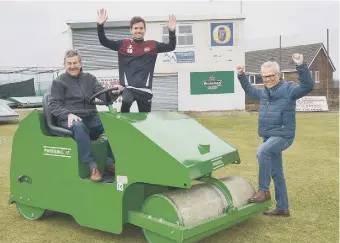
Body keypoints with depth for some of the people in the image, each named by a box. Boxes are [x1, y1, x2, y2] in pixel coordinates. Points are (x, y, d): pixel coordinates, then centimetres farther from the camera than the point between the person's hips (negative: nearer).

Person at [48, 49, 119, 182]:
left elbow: (102, 93, 5)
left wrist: (112, 92, -20)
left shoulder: (89, 78, 17)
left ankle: (111, 161, -16)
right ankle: (92, 166, -37)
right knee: (79, 126, -39)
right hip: (70, 119, -4)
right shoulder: (58, 82, 6)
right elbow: (53, 105, 0)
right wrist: (68, 114, -20)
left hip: (91, 118, 4)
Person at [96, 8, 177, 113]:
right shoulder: (123, 44, 7)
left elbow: (171, 47, 3)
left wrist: (172, 31, -13)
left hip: (145, 89, 2)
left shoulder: (152, 45, 8)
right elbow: (104, 42, 4)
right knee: (126, 101, -34)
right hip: (127, 87, -2)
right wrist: (100, 25, -10)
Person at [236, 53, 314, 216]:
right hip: (269, 136, 8)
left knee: (262, 151, -34)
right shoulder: (264, 92, 12)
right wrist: (241, 76, 24)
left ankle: (264, 190, -20)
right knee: (276, 174, 13)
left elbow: (308, 86, -26)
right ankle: (282, 208, 23)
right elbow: (250, 91, 32)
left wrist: (301, 66, -38)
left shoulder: (289, 88, -9)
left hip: (283, 136, -8)